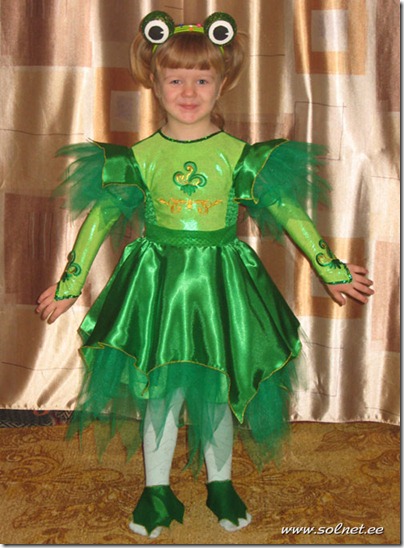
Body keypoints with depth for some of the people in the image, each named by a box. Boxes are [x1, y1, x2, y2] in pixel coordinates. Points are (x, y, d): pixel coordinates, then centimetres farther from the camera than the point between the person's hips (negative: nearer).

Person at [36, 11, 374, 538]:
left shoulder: (239, 156, -5)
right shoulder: (140, 156, -3)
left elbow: (288, 213, 1)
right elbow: (99, 218, 4)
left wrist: (331, 270, 3)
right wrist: (70, 283, 7)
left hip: (221, 281, 0)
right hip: (158, 282, 0)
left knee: (218, 389, 11)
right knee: (159, 388, 7)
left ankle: (221, 484, 32)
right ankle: (156, 491, 25)